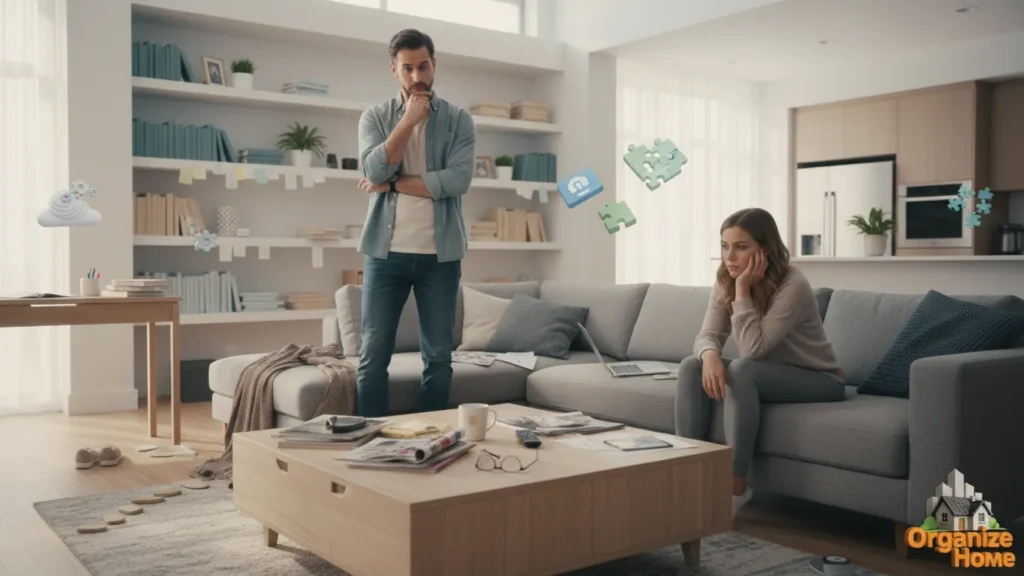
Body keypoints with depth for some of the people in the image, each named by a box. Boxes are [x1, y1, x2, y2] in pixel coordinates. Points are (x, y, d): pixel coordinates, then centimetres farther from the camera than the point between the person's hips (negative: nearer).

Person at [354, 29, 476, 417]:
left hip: (440, 255, 0)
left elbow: (458, 180, -12)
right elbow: (374, 171, -11)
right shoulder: (375, 117, 7)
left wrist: (393, 184, -10)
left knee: (438, 357, 6)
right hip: (386, 253, 0)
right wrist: (410, 119, -10)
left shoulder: (459, 120, 4)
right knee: (373, 355, 2)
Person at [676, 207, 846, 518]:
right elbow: (707, 335, -12)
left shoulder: (793, 286, -25)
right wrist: (710, 355, -36)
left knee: (742, 370, -34)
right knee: (691, 366, -16)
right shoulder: (725, 282, -5)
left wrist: (743, 289, -32)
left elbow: (754, 349, -30)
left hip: (817, 380, -6)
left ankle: (735, 486, -26)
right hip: (762, 378, 7)